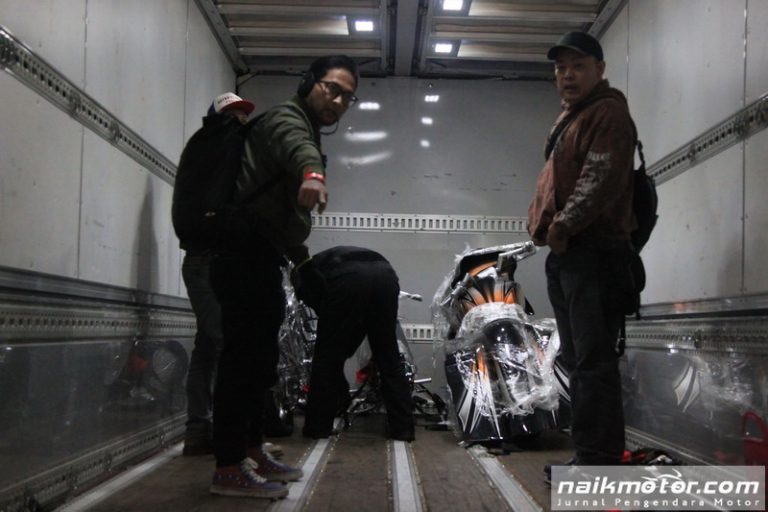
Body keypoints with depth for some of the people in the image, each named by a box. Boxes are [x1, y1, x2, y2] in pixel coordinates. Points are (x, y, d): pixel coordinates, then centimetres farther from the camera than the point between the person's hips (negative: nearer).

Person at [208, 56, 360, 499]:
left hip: (261, 258, 11)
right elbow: (296, 147, -33)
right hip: (244, 252, -11)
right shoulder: (287, 118, -4)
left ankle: (251, 452, 25)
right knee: (244, 356, -13)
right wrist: (312, 172, -54)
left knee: (259, 358, 15)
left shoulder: (309, 131, 27)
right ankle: (229, 469, -10)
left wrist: (303, 261, 33)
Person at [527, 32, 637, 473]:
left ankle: (600, 459, -10)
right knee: (578, 358, 12)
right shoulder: (571, 118, 26)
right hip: (567, 253, 10)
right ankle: (590, 453, 19)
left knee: (593, 359, -12)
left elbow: (602, 180, -18)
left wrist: (564, 225, -20)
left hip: (593, 250, -10)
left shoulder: (608, 112, -4)